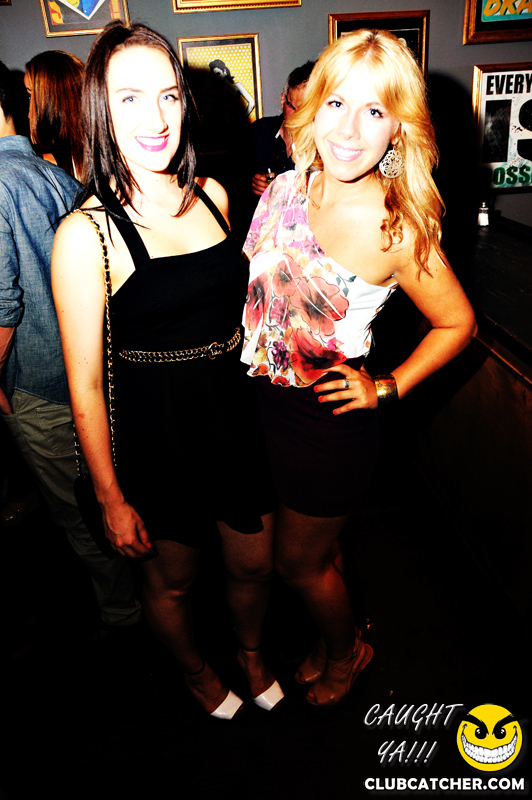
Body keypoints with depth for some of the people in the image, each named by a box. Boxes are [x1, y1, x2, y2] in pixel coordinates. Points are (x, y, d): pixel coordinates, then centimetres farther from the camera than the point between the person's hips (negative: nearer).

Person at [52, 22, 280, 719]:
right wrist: (112, 499, -8)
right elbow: (85, 387, -14)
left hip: (242, 418, 5)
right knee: (172, 579, 21)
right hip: (160, 438, -4)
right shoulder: (86, 235, -17)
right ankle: (195, 669, 55)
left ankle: (251, 650, 57)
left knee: (255, 564, 22)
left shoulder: (213, 197, 1)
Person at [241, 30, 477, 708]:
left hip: (328, 418, -6)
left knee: (300, 562, 16)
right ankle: (334, 635, 57)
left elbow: (457, 323, -8)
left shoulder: (395, 229, -21)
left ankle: (346, 652, 50)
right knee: (319, 545, 26)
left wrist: (387, 389, -10)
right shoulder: (287, 189, -5)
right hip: (267, 400, 6)